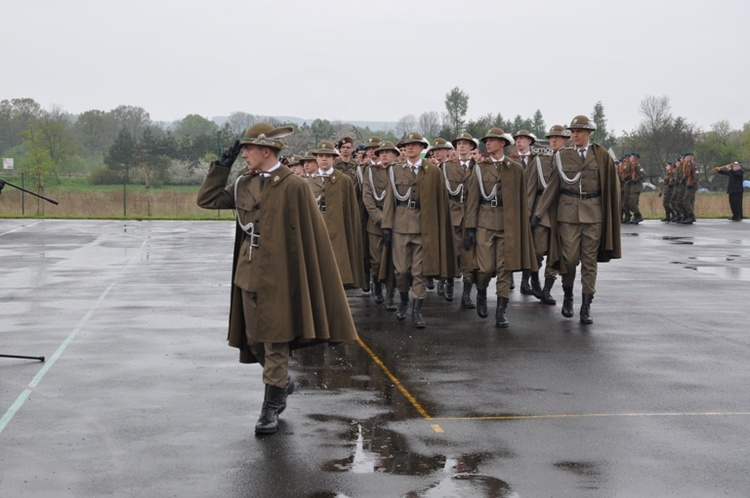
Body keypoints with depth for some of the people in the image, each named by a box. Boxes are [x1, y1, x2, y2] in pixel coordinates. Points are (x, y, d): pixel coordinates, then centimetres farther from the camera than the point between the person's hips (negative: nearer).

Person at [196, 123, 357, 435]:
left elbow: (309, 236, -10)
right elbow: (206, 199, 13)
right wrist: (222, 165, 4)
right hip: (249, 275, 7)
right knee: (255, 341, 15)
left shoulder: (293, 186, -11)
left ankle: (271, 409, 9)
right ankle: (282, 382, 39)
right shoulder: (244, 185, 8)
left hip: (278, 276, -6)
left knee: (275, 344, 0)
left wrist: (302, 277, -11)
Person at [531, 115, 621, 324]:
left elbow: (611, 185, 6)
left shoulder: (601, 155, 4)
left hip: (594, 212, 0)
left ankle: (586, 307, 7)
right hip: (568, 212, 0)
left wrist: (611, 213, 2)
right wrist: (539, 212, 1)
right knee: (569, 258, -3)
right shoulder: (562, 156, 5)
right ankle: (568, 296, 22)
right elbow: (553, 185, 5)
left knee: (590, 260, 2)